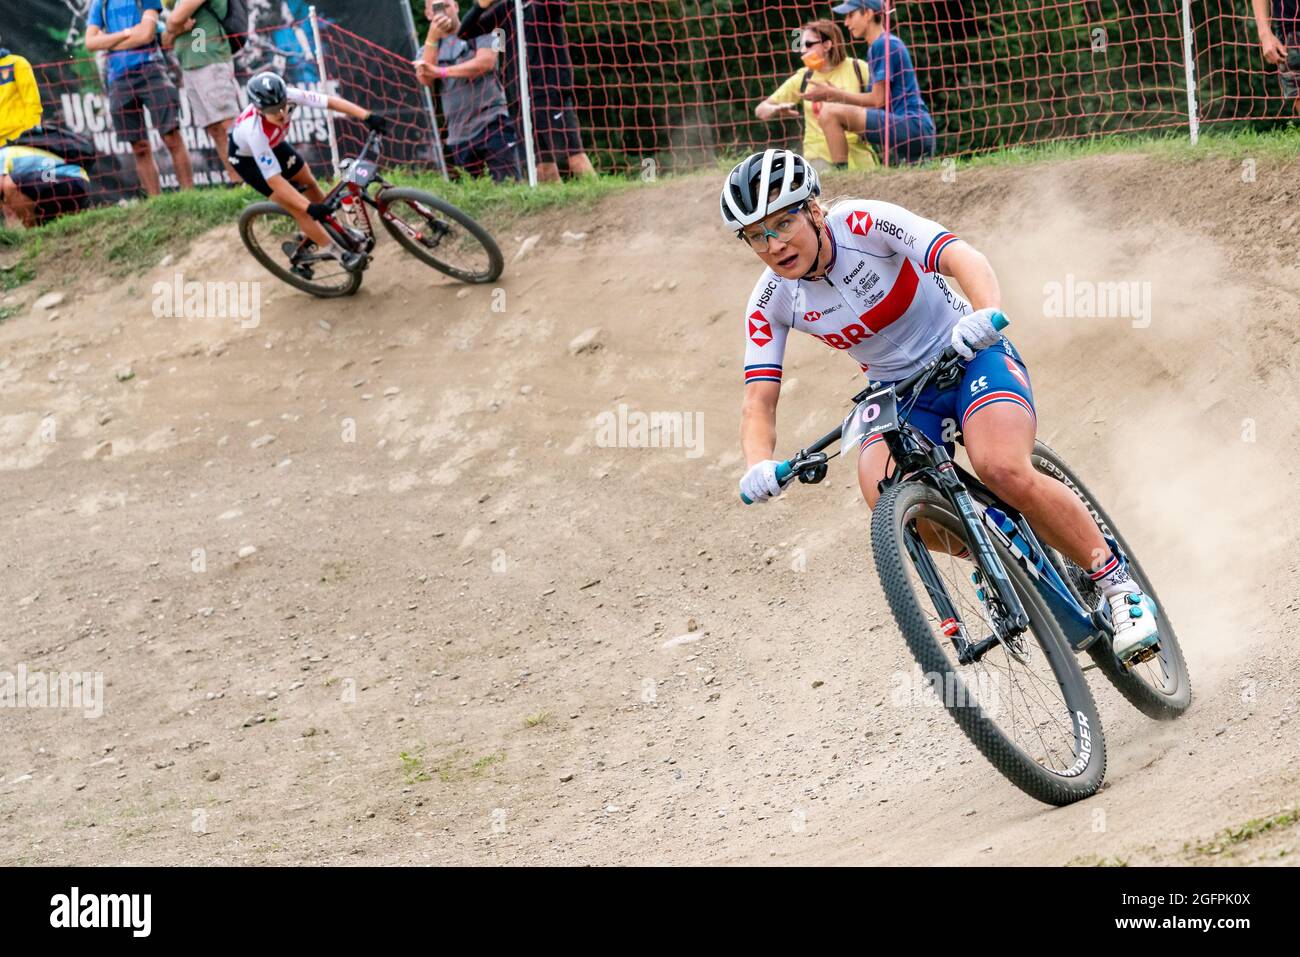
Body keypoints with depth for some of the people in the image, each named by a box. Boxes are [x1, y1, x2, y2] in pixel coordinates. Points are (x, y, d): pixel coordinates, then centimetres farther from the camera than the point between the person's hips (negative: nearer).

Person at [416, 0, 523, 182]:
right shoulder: (432, 45, 16)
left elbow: (486, 62, -13)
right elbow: (425, 80, -2)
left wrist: (441, 71, -17)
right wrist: (433, 38, -11)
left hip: (492, 124, -4)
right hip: (459, 134, 4)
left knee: (508, 183, -13)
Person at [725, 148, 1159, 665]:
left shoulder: (866, 223, -23)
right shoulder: (771, 303, -11)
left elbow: (963, 257, -35)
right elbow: (759, 399, -13)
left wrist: (987, 313, -58)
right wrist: (759, 465, -35)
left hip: (970, 356, -4)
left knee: (1002, 470, -32)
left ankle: (1118, 584, -16)